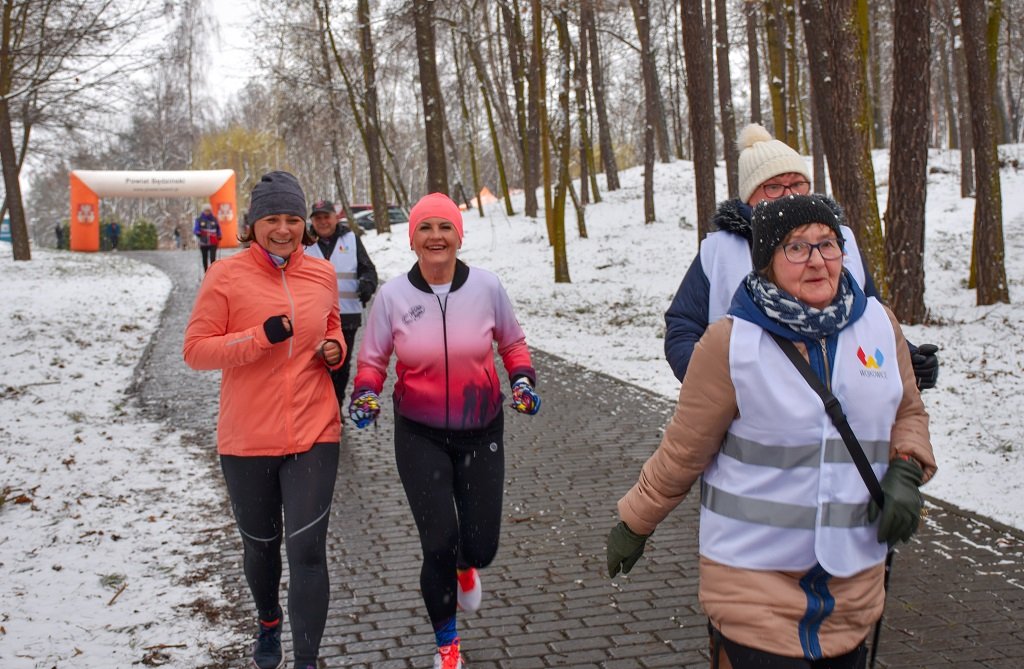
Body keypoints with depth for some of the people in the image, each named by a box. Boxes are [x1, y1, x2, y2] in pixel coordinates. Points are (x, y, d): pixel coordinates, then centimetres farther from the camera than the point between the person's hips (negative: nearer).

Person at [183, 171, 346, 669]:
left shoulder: (322, 274, 3)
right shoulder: (225, 276, -8)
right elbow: (195, 350, -10)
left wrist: (334, 348, -2)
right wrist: (261, 336, -22)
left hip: (313, 436, 1)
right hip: (246, 440, -1)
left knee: (307, 549, -6)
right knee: (260, 545, 19)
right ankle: (268, 622, 49)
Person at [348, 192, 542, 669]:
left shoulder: (486, 286, -8)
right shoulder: (393, 295, -9)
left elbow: (512, 343, 7)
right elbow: (372, 360, 2)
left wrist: (522, 380, -10)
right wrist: (365, 393, -18)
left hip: (481, 432, 1)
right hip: (420, 436, -1)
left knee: (481, 547, 3)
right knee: (439, 544, -4)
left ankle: (465, 566, 46)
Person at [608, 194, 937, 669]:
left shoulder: (879, 324, 0)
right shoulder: (731, 341, -14)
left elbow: (908, 412, 14)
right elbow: (683, 449, -6)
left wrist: (906, 473, -4)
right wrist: (634, 524, 2)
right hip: (755, 581, -5)